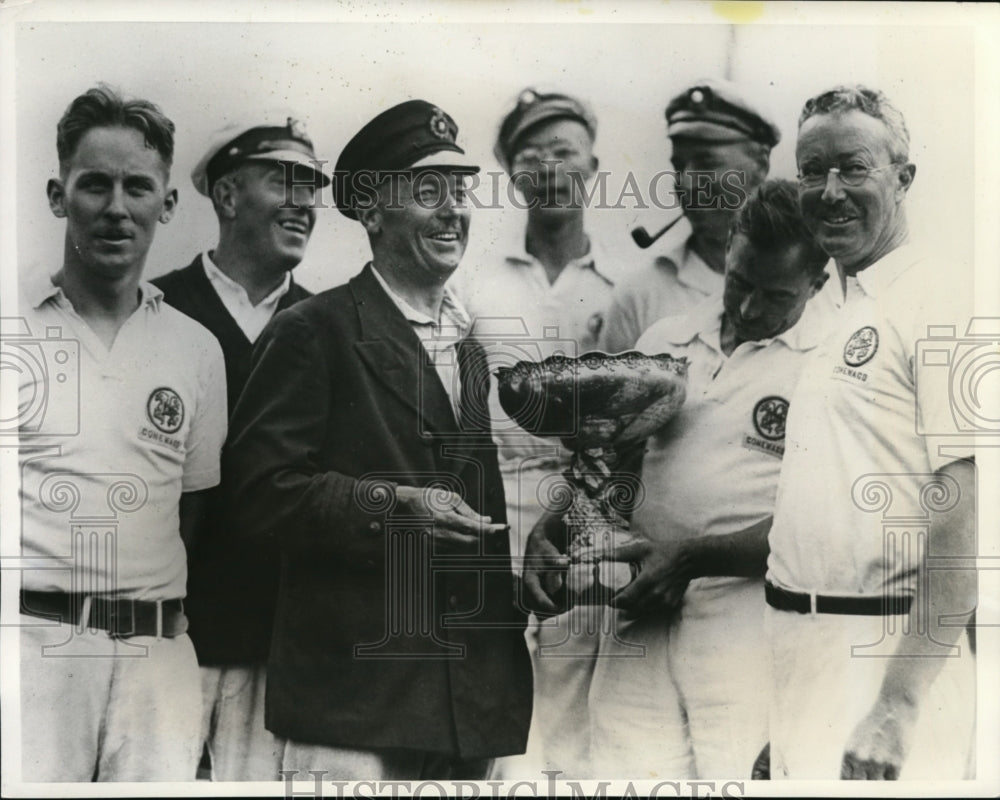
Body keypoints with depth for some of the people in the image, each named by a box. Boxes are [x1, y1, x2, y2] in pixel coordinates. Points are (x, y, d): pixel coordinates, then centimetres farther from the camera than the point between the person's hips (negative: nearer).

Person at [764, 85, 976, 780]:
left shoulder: (940, 298, -11)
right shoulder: (828, 313, 13)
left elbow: (965, 507, -20)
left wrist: (898, 706, -24)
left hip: (886, 652, -7)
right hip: (798, 646, 7)